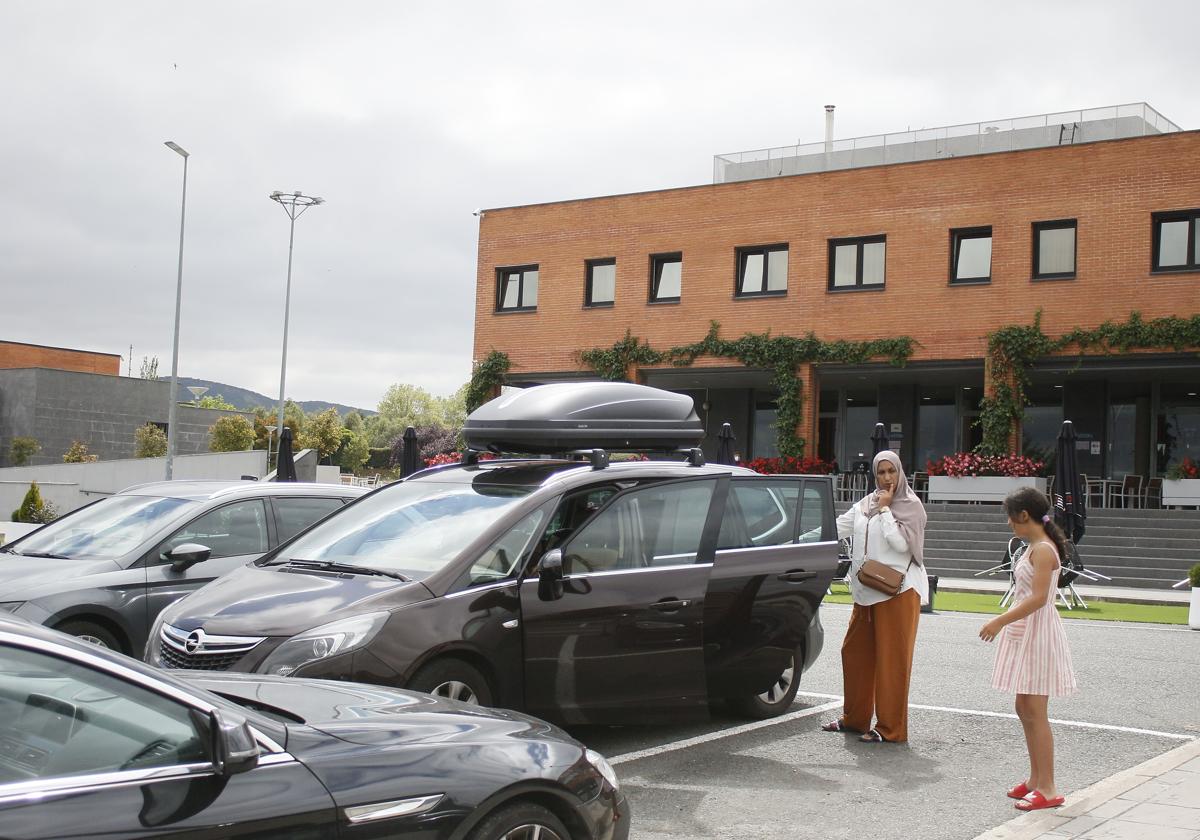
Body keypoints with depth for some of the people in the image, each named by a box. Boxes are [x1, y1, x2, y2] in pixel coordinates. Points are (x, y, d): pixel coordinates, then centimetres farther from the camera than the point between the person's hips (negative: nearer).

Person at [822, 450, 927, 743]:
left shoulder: (911, 506, -4)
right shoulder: (865, 505, 14)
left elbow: (901, 543, -15)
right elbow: (837, 528, 12)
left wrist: (885, 510, -11)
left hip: (898, 591, -7)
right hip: (867, 592, 7)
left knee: (892, 659, -5)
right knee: (855, 652, 11)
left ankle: (890, 727, 0)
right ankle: (854, 718, 24)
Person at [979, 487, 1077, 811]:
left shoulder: (1043, 550, -17)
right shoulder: (1035, 547, 12)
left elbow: (1039, 598, -25)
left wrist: (1001, 621, -25)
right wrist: (1006, 622, 15)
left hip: (1038, 634, -10)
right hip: (1025, 633, 10)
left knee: (1035, 712, -7)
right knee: (1024, 708, 14)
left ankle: (1048, 789, -2)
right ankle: (1036, 779, 23)